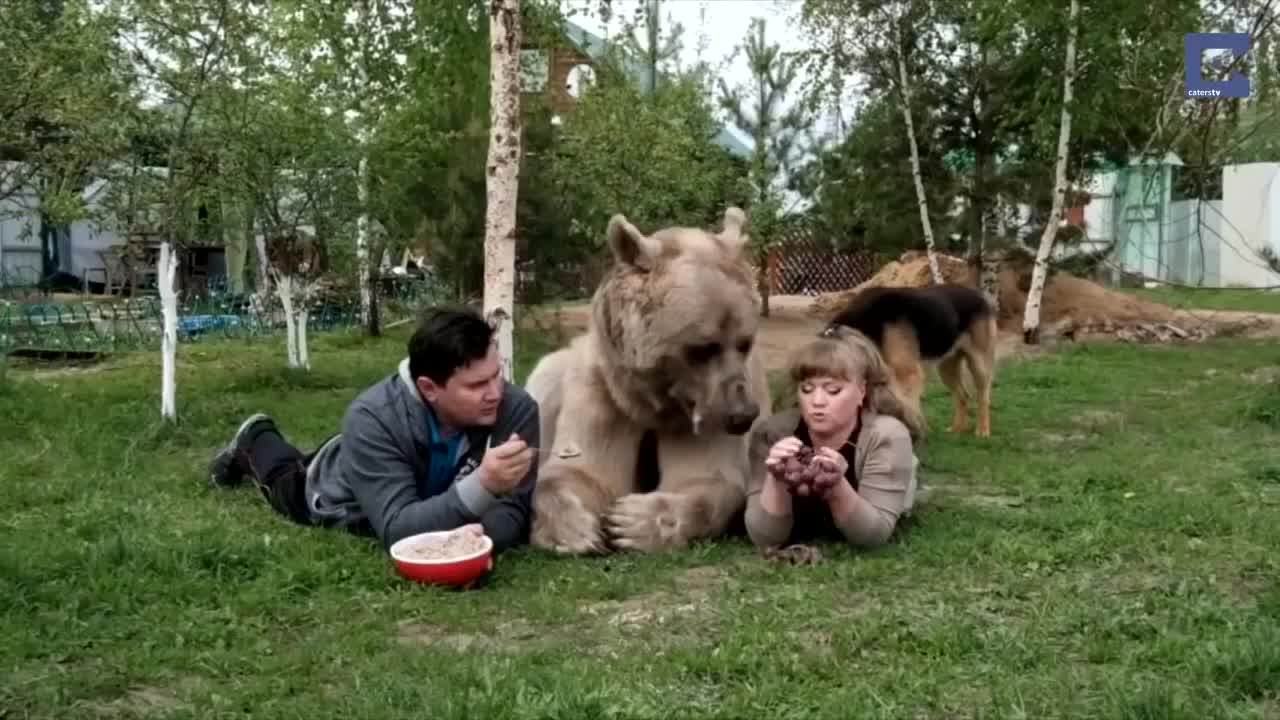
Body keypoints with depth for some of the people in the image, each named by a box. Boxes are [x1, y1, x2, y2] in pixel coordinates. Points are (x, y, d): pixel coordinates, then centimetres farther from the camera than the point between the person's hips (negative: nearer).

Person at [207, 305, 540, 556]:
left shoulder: (517, 408, -39)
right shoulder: (374, 418, -45)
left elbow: (515, 510, -36)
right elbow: (397, 530, -49)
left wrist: (483, 533, -60)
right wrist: (482, 487, -63)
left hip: (427, 493, 2)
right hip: (342, 499, -2)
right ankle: (254, 441, 57)